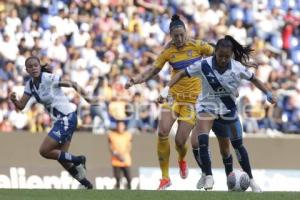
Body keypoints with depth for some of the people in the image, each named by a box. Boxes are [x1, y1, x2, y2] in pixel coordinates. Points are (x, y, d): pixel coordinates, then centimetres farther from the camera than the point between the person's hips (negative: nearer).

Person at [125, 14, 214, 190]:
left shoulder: (198, 46, -7)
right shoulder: (168, 51, -1)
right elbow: (154, 70, 4)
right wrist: (136, 80, -11)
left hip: (193, 98, -2)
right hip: (174, 95, 2)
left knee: (180, 141, -7)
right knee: (162, 132, -16)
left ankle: (182, 160, 33)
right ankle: (165, 177, -4)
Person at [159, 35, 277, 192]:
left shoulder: (238, 68, -14)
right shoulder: (204, 65, -19)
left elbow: (253, 79, 1)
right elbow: (182, 74, -12)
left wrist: (269, 94, -2)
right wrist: (167, 88, -21)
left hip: (228, 110, 2)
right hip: (207, 107, -2)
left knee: (238, 144, 8)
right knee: (201, 140, -27)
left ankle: (250, 179, 23)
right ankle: (207, 175, -15)